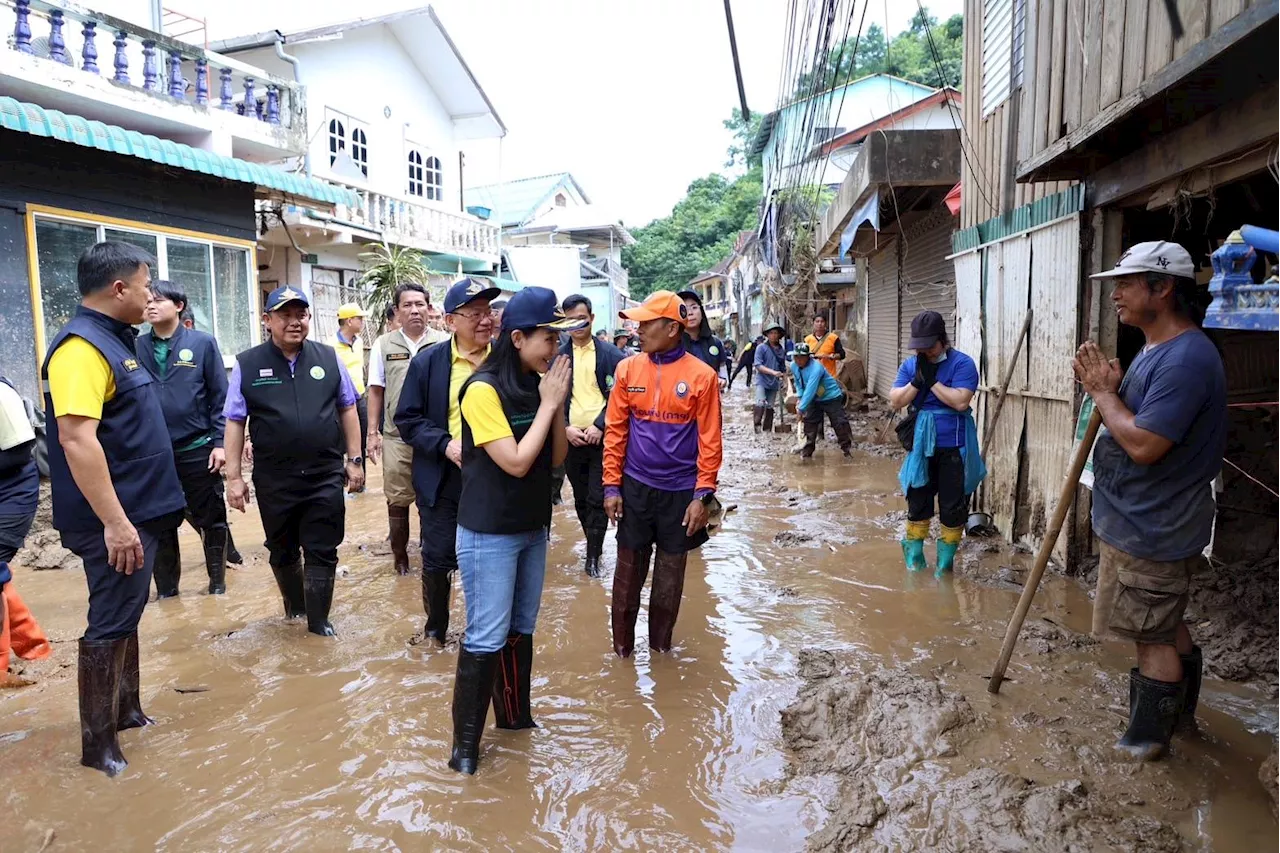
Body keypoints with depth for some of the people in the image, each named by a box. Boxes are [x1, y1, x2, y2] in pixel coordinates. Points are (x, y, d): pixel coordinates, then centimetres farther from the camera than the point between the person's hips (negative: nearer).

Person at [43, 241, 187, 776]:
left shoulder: (112, 339, 13)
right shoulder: (82, 346, -19)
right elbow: (76, 437, -27)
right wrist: (114, 522, -28)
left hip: (136, 511, 10)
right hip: (116, 519, -10)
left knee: (127, 615, 19)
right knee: (110, 623, 0)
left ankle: (126, 710, 33)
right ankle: (97, 744, 12)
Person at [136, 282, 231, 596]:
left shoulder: (202, 343, -3)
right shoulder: (136, 347, 3)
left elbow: (220, 396, -3)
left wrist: (219, 441, -8)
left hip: (197, 449, -2)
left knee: (210, 519, 9)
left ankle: (217, 580, 25)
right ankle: (165, 587, 27)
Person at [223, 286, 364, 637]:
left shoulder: (329, 358, 2)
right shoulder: (247, 364, -2)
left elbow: (347, 409, 8)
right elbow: (235, 422, 0)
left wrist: (354, 460, 6)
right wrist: (233, 477, -2)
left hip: (325, 476, 0)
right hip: (273, 480, 0)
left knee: (322, 552, 5)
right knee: (282, 551, 18)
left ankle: (318, 622, 19)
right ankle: (293, 607, 41)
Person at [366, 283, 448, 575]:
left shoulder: (444, 343, 0)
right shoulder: (383, 345, 4)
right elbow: (376, 391, 9)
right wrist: (372, 432, 5)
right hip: (396, 436, 1)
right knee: (398, 499, 9)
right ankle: (399, 553, 26)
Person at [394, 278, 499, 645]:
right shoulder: (427, 362, -4)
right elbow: (407, 419, -2)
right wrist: (446, 444, -17)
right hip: (443, 480, -1)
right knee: (438, 560, 10)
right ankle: (435, 629, 32)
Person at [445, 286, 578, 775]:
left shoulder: (537, 386, 3)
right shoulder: (483, 390, -18)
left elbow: (556, 458, 4)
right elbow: (516, 462, -23)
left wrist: (557, 402, -9)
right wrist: (548, 404, -16)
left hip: (533, 529, 7)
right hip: (489, 536, -7)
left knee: (521, 631, 16)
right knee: (486, 640, -1)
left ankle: (515, 716, 32)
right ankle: (465, 742, 14)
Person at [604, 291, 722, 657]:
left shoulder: (702, 375, -8)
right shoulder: (628, 369, -1)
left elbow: (709, 441, -6)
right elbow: (615, 431, 2)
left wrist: (702, 496, -8)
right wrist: (611, 486, -1)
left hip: (680, 492, -1)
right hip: (634, 487, 2)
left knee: (670, 573, 13)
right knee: (628, 571, 10)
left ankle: (661, 644, 31)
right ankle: (622, 644, 26)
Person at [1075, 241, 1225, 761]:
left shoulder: (1186, 358, -24)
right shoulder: (1157, 350, 10)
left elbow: (1143, 444, -30)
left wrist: (1103, 392, -17)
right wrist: (1108, 388, -2)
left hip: (1152, 533, -10)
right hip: (1142, 521, 10)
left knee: (1153, 635, 5)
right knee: (1166, 627, 24)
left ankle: (1146, 740, 21)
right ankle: (1179, 715, 42)